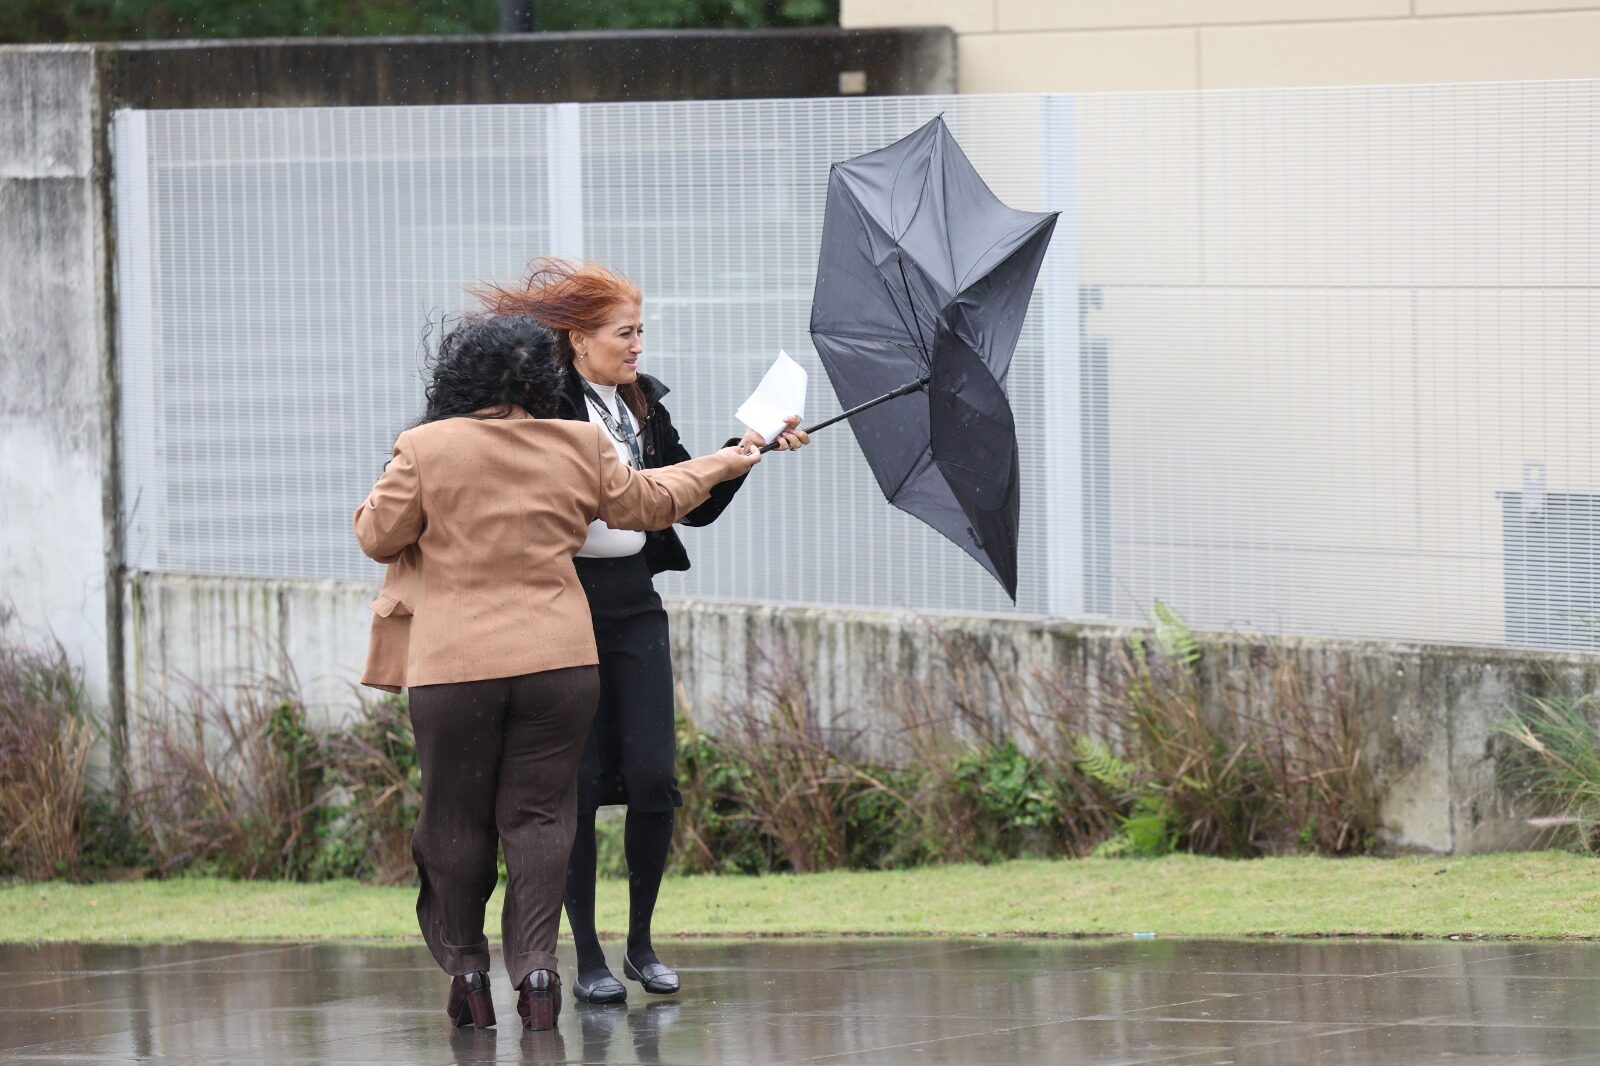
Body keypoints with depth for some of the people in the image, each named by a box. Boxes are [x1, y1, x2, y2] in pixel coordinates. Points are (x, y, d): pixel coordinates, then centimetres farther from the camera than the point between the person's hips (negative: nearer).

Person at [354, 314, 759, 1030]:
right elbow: (650, 502, 19)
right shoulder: (580, 449, 4)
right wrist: (723, 466, 36)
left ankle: (466, 966, 14)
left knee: (456, 818, 10)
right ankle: (536, 968, -4)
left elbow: (378, 536, 1)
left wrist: (384, 496, 23)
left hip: (454, 667, -2)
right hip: (559, 659, 2)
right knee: (539, 813, 6)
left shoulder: (426, 449, -5)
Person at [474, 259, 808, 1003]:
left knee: (653, 777, -2)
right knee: (579, 781, -3)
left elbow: (696, 506, 12)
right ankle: (588, 959, 4)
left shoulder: (643, 405, 11)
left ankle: (641, 943, 12)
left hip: (633, 605, 5)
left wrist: (744, 451, 1)